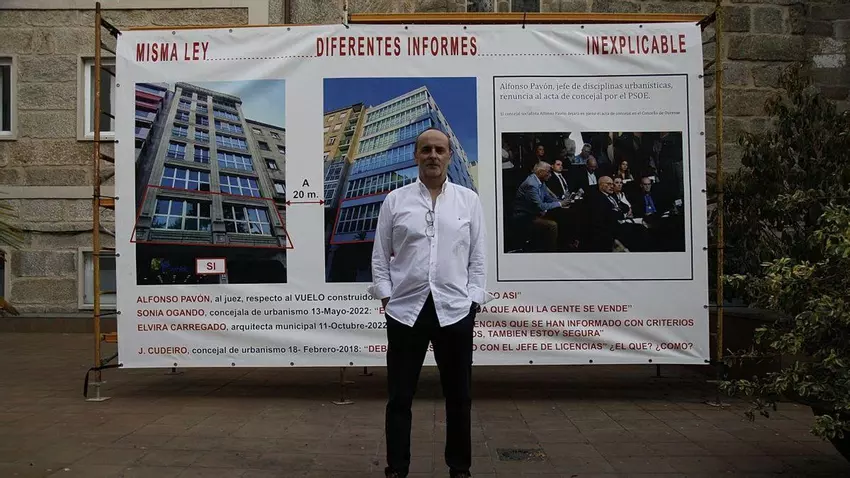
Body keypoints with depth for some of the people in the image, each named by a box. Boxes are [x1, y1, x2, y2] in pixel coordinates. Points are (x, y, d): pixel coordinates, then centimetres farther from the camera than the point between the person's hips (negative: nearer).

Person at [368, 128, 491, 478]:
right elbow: (380, 255, 6)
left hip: (455, 310, 1)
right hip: (405, 310, 0)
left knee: (458, 396, 11)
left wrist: (473, 300, -1)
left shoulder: (469, 200, 6)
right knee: (400, 396, 6)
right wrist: (385, 296, -2)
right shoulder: (395, 200, 5)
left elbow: (478, 257, 6)